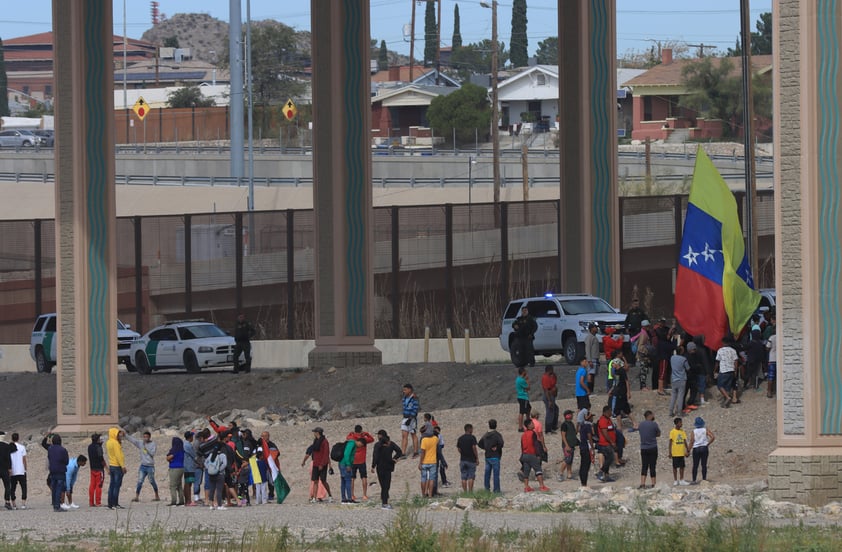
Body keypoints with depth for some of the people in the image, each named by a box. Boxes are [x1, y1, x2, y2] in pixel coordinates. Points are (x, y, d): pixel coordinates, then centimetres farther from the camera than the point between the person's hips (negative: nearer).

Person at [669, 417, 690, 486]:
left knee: (682, 466, 6)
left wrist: (687, 450, 9)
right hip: (675, 453, -5)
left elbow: (685, 441, 12)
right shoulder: (672, 432, -6)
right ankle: (675, 481, 7)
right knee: (675, 467, 1)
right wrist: (670, 451, -10)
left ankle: (681, 480, 13)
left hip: (682, 453, 5)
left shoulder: (682, 431, 8)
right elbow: (670, 442, -6)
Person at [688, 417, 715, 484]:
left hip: (696, 449, -1)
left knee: (695, 465, 3)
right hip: (704, 448, 1)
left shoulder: (693, 432, -2)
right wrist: (708, 444, 3)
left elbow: (691, 441, -7)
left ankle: (694, 480, 2)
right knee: (704, 465, 5)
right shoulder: (706, 430, 0)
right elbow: (713, 437, -9)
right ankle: (704, 479, 4)